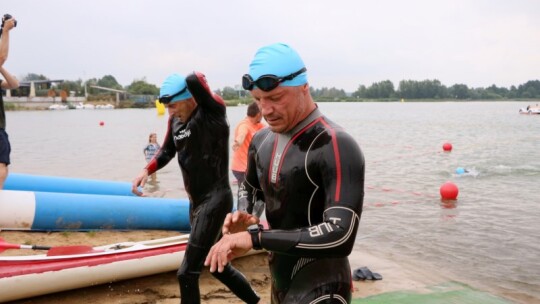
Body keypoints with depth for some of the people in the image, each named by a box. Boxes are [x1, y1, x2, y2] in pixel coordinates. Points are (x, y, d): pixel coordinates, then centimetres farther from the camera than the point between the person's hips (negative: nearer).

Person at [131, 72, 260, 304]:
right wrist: (147, 170, 2)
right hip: (196, 202, 9)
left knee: (187, 273, -9)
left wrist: (195, 80, -10)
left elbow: (196, 80, -33)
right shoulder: (176, 120, 6)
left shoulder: (212, 112, -16)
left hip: (215, 200, -9)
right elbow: (167, 151, 20)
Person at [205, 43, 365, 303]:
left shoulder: (336, 147, -22)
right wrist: (242, 217, -3)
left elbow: (340, 237, -30)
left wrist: (256, 238, -31)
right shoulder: (262, 141, 2)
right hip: (279, 282, 7)